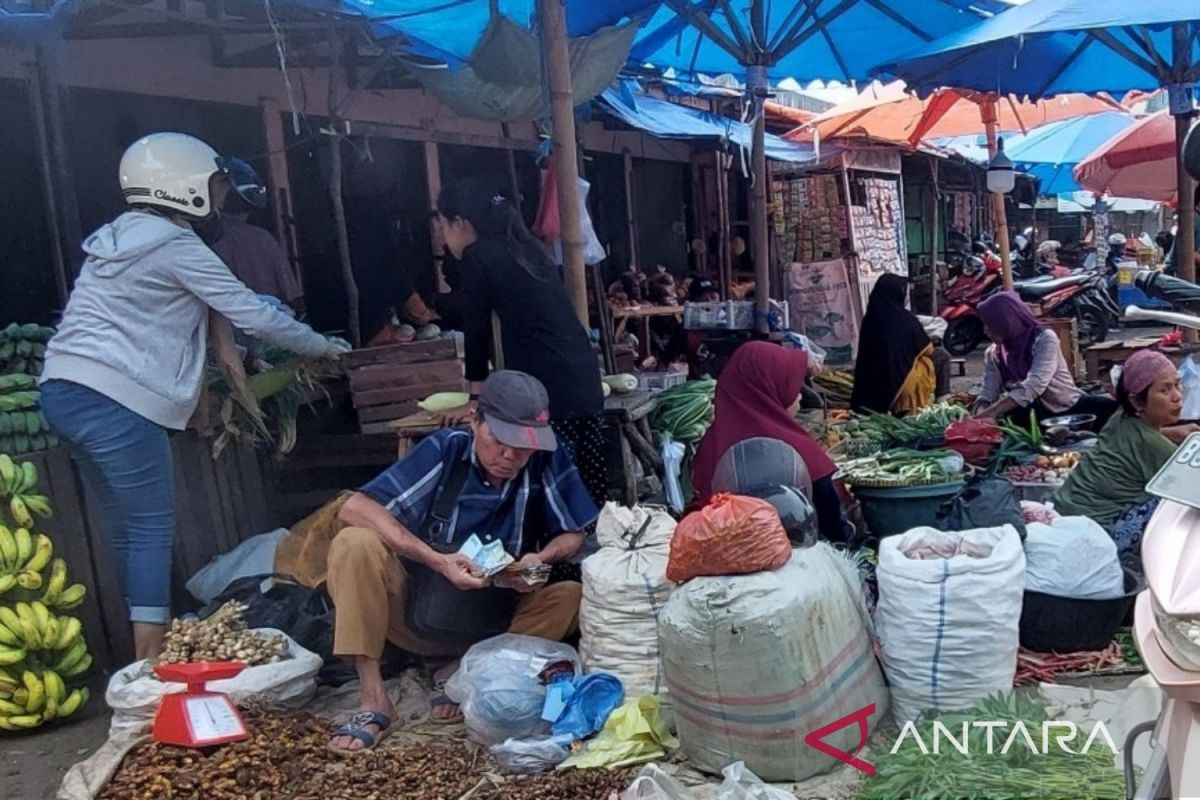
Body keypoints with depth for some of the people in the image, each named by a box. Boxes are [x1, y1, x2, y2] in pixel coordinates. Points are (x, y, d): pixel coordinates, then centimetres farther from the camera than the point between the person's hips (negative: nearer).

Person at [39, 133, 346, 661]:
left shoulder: (116, 238, 20)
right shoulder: (174, 244, -7)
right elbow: (252, 314, -7)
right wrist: (321, 346, 6)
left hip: (64, 389, 9)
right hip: (115, 400, -9)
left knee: (128, 529, 13)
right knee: (152, 530, -3)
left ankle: (145, 652, 20)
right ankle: (151, 662, -2)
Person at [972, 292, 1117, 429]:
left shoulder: (1044, 338, -12)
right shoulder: (993, 354, 4)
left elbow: (1033, 387, -26)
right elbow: (987, 396, -2)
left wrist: (987, 415, -35)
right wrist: (981, 417, -27)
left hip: (1070, 409, -4)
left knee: (1109, 406, -31)